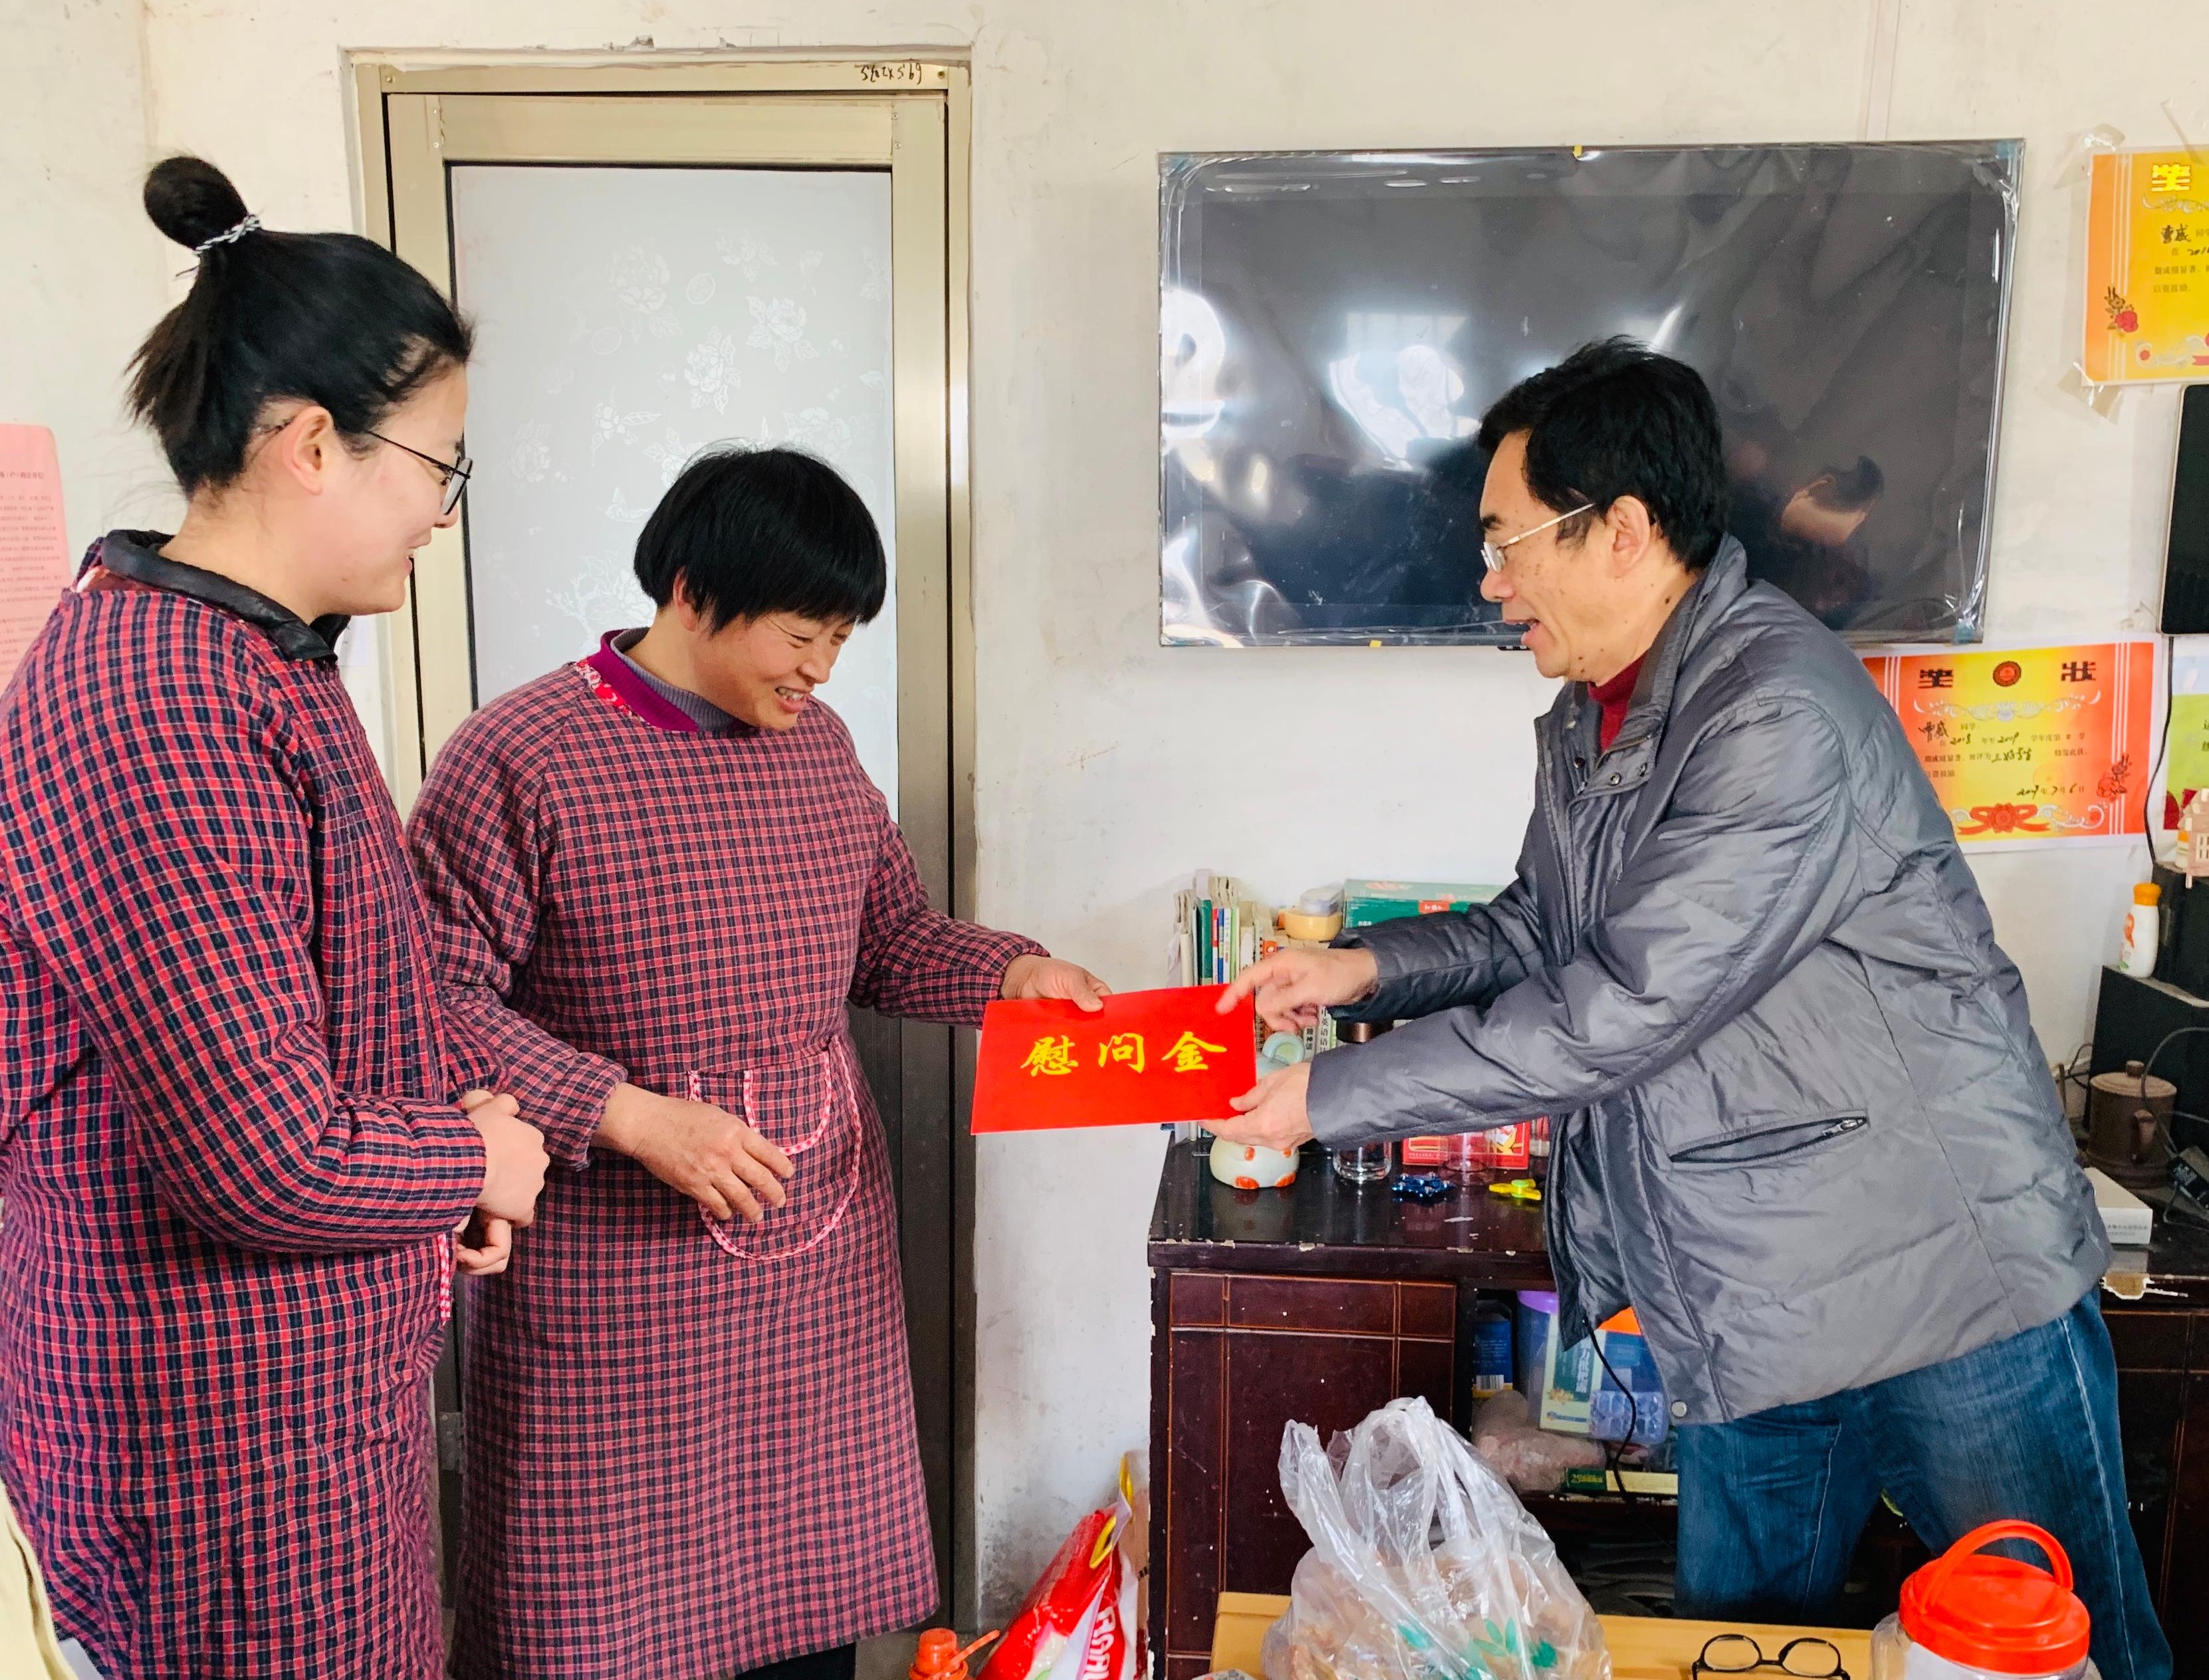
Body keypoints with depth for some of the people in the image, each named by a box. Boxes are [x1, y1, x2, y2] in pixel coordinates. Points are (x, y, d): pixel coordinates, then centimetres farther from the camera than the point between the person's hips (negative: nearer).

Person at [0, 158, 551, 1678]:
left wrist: (459, 1109, 3)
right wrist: (481, 1164, -9)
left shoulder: (256, 657, 7)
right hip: (226, 1428, -9)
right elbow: (270, 1165, -27)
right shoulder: (158, 713, -26)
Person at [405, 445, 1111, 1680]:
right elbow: (438, 997, -14)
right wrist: (627, 1115, -22)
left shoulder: (818, 744, 6)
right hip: (615, 1277, -5)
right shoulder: (517, 758, -14)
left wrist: (1008, 972, -3)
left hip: (821, 1255, 6)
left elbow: (889, 936, 15)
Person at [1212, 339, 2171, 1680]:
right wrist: (1370, 966, 2)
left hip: (1949, 1277, -8)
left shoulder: (1781, 712, -23)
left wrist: (1336, 1096, -18)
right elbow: (1542, 928, 20)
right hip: (1754, 1317, 8)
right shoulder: (1587, 723, 7)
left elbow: (1620, 1012, -26)